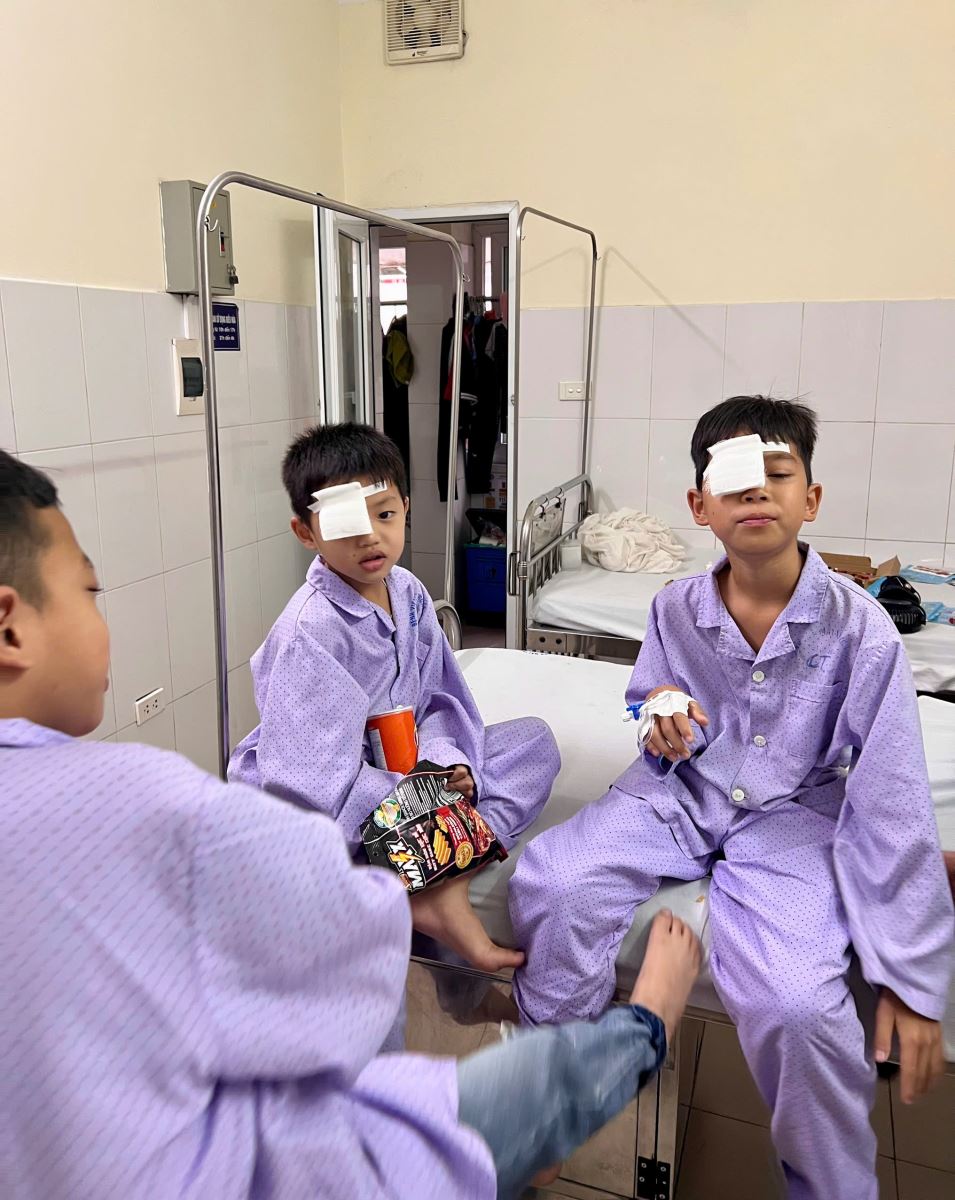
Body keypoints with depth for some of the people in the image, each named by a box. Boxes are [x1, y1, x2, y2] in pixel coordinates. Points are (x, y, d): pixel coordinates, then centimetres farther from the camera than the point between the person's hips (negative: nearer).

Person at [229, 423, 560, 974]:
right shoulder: (310, 630, -24)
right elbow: (315, 773, -27)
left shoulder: (409, 593, -1)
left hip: (407, 768, 7)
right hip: (331, 800, -7)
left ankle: (445, 888, -24)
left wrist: (446, 760, -14)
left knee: (535, 739, -6)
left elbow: (441, 698, 6)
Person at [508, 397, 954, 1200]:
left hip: (792, 818, -3)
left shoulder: (860, 630, -15)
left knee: (796, 1003, -29)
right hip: (681, 795, 4)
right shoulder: (675, 609, -5)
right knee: (551, 883, -21)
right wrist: (660, 723, -14)